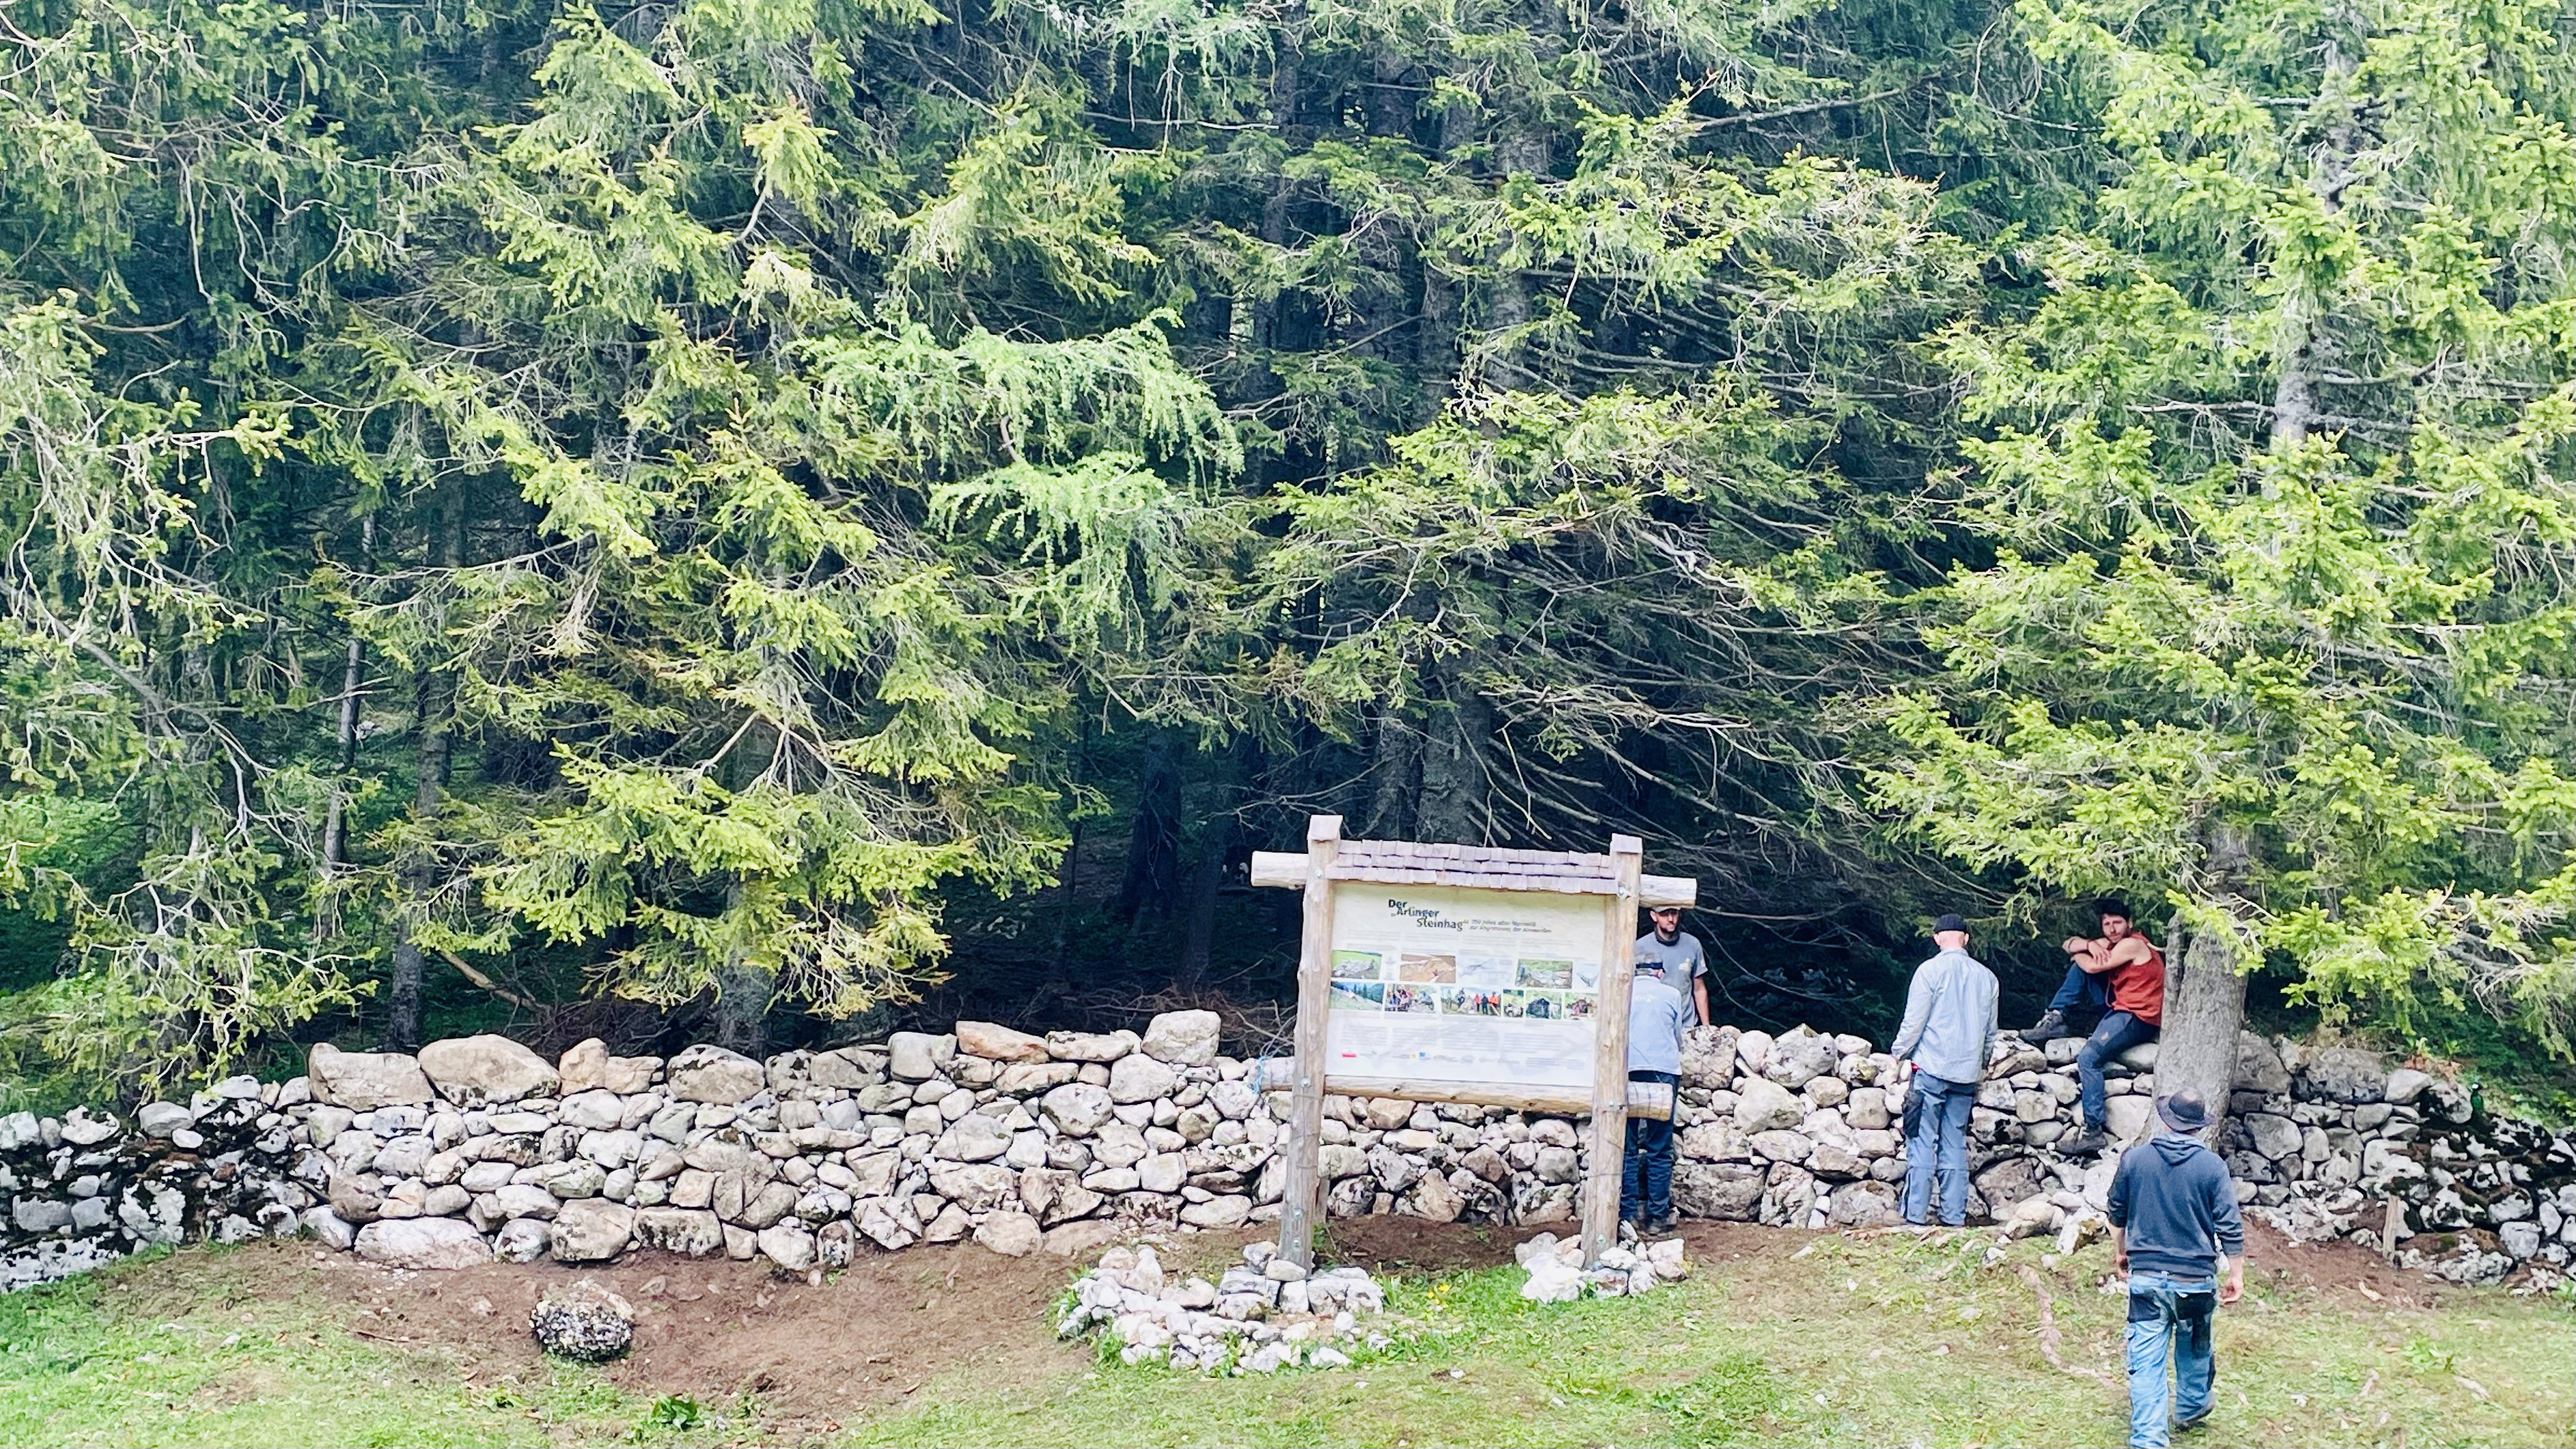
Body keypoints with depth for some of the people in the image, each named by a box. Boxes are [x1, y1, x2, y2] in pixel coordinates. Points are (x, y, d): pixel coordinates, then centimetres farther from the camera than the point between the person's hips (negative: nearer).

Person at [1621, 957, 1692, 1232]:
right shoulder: (1671, 995, 11)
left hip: (1626, 1072, 1)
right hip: (1662, 1072, -1)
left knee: (1627, 1148, 4)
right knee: (1659, 1150, 3)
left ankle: (1629, 1214, 1)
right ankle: (1658, 1216, 1)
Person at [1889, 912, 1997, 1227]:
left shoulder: (1930, 970, -7)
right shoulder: (1986, 977, 8)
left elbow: (1914, 1021, -7)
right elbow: (1990, 1030, 17)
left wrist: (1899, 1051, 9)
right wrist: (1983, 1062, 33)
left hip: (1931, 1068, -5)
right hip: (1966, 1072, 5)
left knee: (1922, 1143, -3)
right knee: (1955, 1146, 9)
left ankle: (1916, 1216, -6)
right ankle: (1954, 1217, 7)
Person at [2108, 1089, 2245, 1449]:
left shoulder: (2134, 1158, -2)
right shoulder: (2212, 1166, -8)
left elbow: (2117, 1212, 10)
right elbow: (2230, 1227, -7)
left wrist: (2120, 1251, 27)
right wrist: (2236, 1274, 4)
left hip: (2145, 1277, 0)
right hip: (2196, 1279, 0)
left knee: (2146, 1360, 1)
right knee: (2195, 1349, 25)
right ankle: (2191, 1410, 43)